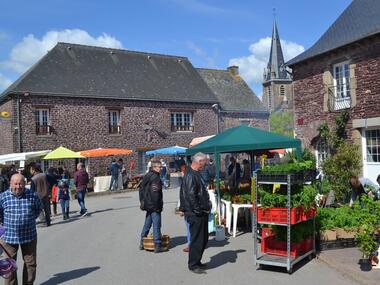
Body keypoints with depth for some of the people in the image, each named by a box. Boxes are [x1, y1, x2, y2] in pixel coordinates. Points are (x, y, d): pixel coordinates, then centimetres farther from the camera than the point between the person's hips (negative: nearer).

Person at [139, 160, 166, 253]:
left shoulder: (147, 176, 12)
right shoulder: (155, 177, -16)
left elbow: (141, 189, 17)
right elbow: (155, 193, -21)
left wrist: (142, 202, 21)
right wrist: (158, 206, -18)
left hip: (147, 204, 9)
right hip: (154, 206, -9)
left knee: (147, 223, 18)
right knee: (156, 225, -4)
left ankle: (142, 243, 26)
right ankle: (157, 245, 0)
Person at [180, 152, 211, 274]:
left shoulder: (196, 174, 16)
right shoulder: (190, 175, -18)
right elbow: (191, 195, -24)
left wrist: (207, 206, 17)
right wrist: (198, 211, -20)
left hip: (202, 213, 10)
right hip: (195, 214, -10)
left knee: (203, 239, 17)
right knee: (197, 240, -1)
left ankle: (197, 261, 29)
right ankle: (193, 265, 11)